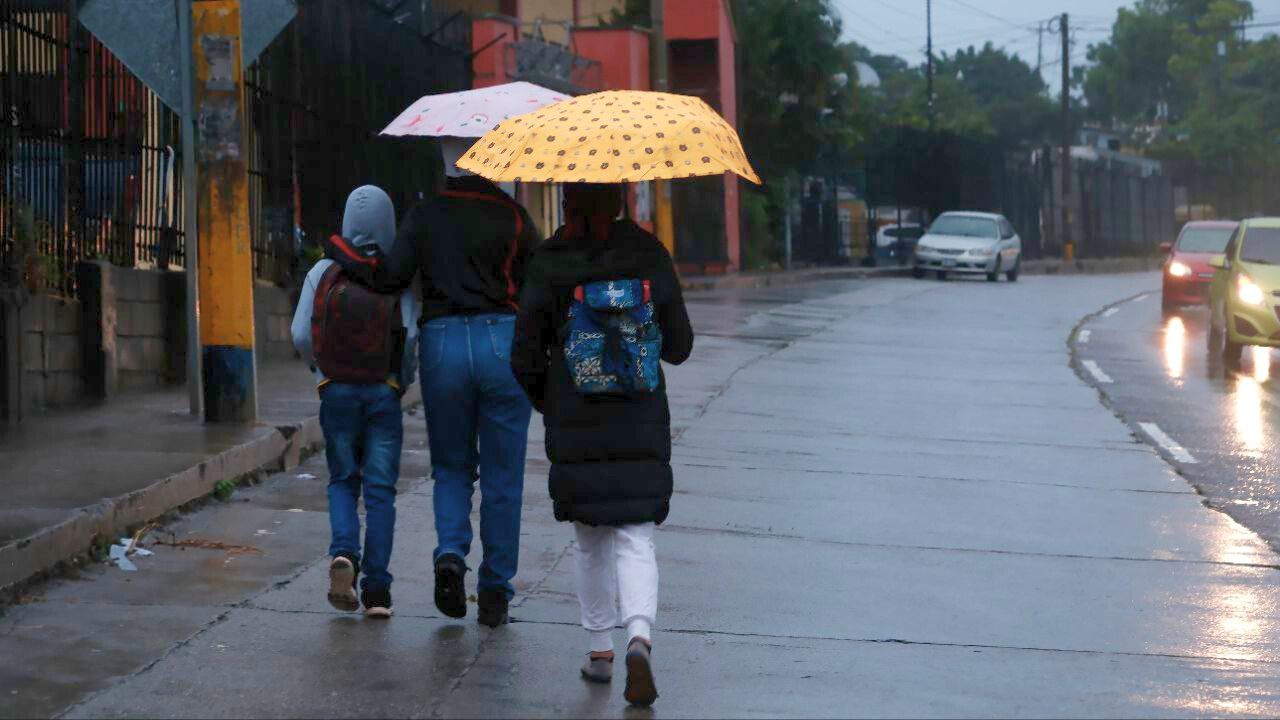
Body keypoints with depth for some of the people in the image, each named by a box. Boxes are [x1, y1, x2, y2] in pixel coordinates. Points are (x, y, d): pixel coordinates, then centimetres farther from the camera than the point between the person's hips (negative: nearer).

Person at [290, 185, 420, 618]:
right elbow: (413, 335, -14)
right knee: (380, 490, 5)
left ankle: (344, 553, -10)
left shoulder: (324, 272, -2)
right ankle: (376, 591, 1)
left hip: (337, 392, 1)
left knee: (342, 481, 17)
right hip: (384, 393, -1)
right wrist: (404, 380, 5)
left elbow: (301, 334, -5)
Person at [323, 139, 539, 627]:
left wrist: (348, 260, 11)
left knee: (451, 466, 16)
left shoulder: (425, 217, 3)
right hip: (502, 341, -1)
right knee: (502, 476, 7)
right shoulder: (511, 216, 1)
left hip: (442, 342, 1)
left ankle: (450, 554, -8)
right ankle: (496, 591, 8)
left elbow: (390, 276, -6)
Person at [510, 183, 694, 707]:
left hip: (574, 429, 0)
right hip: (642, 428, 0)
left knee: (591, 542, 16)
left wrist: (547, 403, 16)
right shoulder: (649, 256, -4)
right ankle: (640, 638, -22)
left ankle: (600, 652, 22)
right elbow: (679, 347, 1)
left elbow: (524, 358, -3)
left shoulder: (548, 265, -7)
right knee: (635, 539, 2)